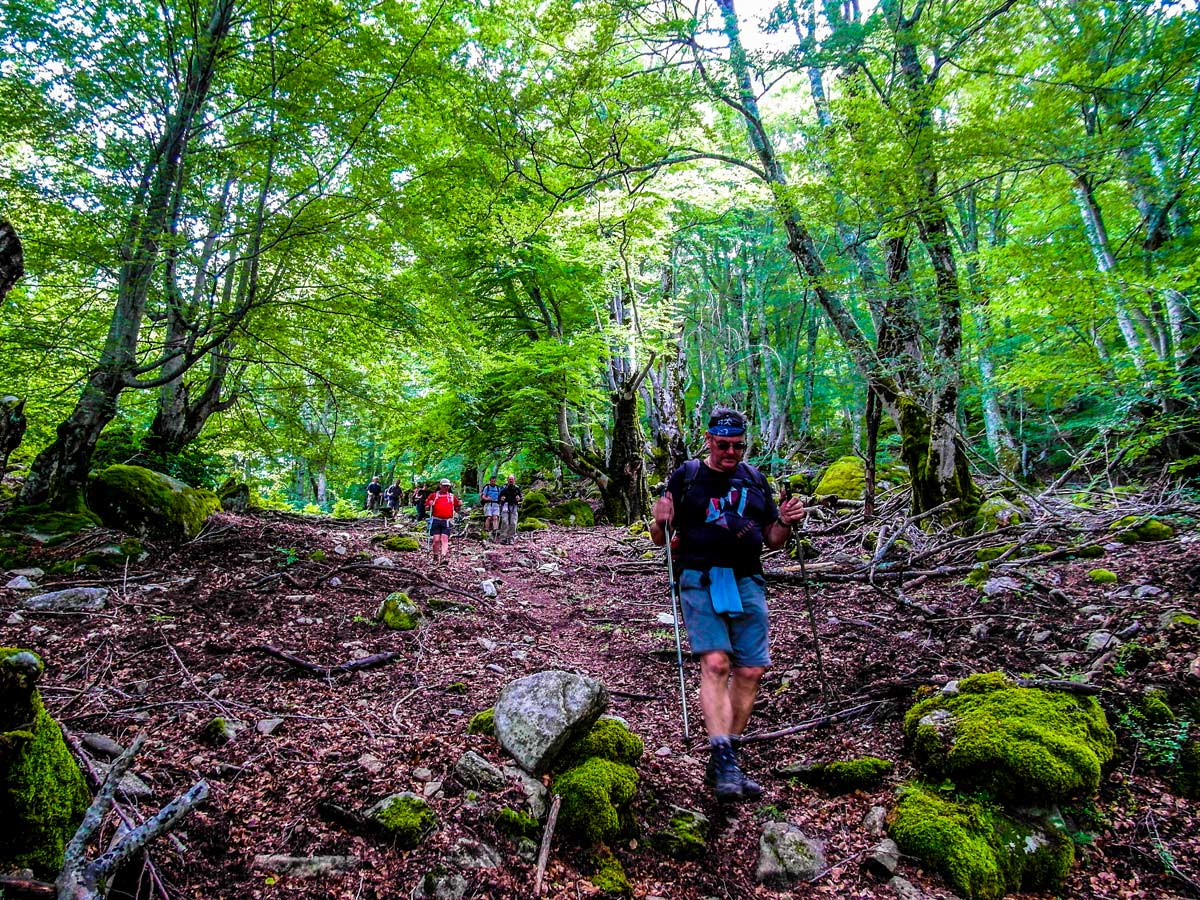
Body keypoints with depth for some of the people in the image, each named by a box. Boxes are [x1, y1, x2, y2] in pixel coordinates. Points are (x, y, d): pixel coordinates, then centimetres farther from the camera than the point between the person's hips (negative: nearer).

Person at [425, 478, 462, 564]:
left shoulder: (452, 497, 15)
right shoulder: (434, 495, 10)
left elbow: (456, 510, 21)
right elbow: (426, 508, 12)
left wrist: (460, 505, 2)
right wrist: (430, 505, -8)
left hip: (447, 521, 1)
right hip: (436, 520, -1)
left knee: (445, 539, -10)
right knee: (436, 539, -4)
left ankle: (444, 557, -19)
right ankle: (436, 557, 12)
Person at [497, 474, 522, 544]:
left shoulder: (517, 488, 12)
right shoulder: (504, 488, 6)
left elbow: (520, 498, 18)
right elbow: (499, 497, 13)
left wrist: (519, 498, -5)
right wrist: (501, 498, -10)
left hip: (514, 507, 2)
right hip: (505, 506, -2)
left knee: (513, 523, -2)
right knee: (505, 522, -13)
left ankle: (510, 539, 6)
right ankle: (503, 538, -13)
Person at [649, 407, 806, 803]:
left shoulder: (755, 480, 15)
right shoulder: (685, 476, 5)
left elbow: (772, 540, 19)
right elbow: (659, 539, 6)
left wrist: (785, 523, -2)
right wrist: (660, 523, -16)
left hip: (747, 582, 4)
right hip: (700, 580, -4)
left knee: (750, 671, 1)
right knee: (715, 662, -18)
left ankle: (725, 762, 14)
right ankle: (724, 765, -16)